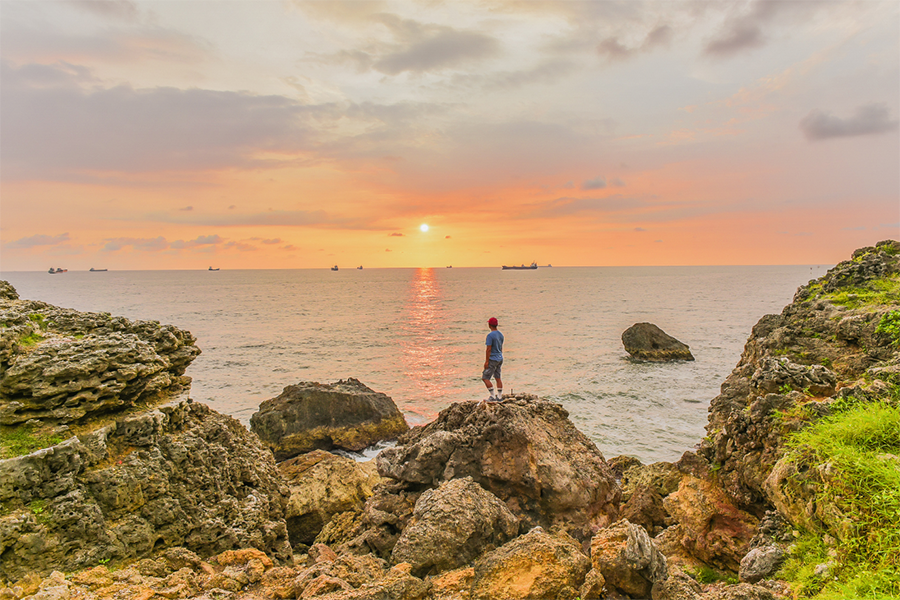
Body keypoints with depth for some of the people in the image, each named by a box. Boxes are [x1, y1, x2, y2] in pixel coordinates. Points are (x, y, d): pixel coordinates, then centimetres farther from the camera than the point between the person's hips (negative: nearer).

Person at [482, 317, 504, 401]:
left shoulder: (490, 335, -18)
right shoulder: (500, 334, 8)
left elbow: (488, 349, -20)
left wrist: (486, 361, -16)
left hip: (492, 360, -9)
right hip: (499, 359, 9)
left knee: (485, 378, -2)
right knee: (498, 378, 12)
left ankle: (493, 397, -2)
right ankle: (500, 397, 15)